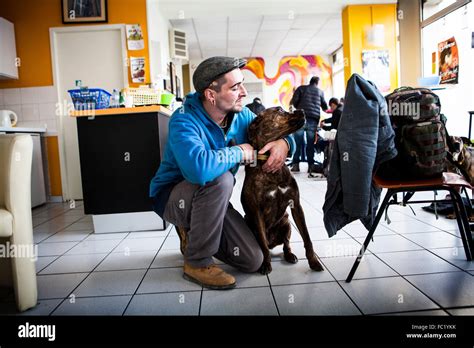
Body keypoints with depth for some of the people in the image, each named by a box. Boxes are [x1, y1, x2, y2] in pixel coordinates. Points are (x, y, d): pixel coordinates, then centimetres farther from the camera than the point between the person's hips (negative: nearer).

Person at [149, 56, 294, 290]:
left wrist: (284, 143, -20)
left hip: (211, 199, 6)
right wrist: (240, 153, -29)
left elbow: (277, 131, 6)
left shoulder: (240, 114, -6)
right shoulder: (184, 120, -27)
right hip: (172, 197, -5)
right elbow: (199, 168, -47)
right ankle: (197, 262, -17)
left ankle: (192, 233, 17)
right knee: (221, 179, -37)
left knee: (253, 261, -8)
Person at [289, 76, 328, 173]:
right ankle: (311, 165, 3)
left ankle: (295, 165, -2)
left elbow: (294, 101, 0)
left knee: (298, 142, 1)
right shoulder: (320, 91, 16)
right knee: (310, 143, 4)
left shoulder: (301, 88, 11)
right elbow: (325, 107, 22)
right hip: (314, 119, 1)